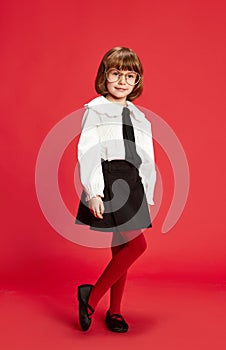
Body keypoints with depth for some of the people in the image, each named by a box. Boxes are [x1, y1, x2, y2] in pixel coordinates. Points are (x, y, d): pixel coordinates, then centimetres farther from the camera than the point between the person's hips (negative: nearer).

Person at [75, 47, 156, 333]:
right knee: (136, 244, -15)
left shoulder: (139, 118, 17)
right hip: (108, 182, -6)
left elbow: (147, 161, 18)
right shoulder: (95, 109, -1)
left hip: (133, 184, 6)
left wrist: (146, 197, 14)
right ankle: (91, 296, 0)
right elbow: (87, 152, -10)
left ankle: (114, 311, 21)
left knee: (121, 249, 9)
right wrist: (93, 192, -18)